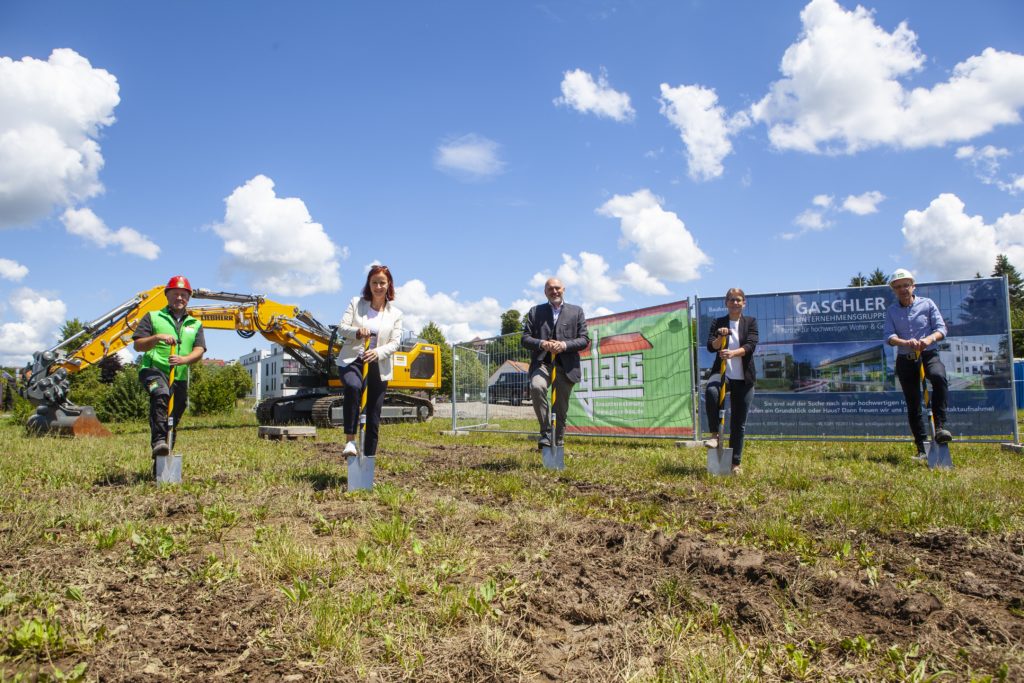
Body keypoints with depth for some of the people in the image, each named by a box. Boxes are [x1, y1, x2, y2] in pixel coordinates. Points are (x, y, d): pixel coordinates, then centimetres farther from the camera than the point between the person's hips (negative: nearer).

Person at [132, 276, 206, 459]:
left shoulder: (195, 325, 16)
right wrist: (158, 337, -19)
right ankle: (158, 440, -40)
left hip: (180, 377, 4)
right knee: (161, 394, -37)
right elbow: (138, 345, 1)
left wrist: (183, 359, -21)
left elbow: (199, 351, 1)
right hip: (153, 370, -4)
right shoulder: (152, 317, 10)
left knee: (174, 420, 9)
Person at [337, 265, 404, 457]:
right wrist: (357, 332, -22)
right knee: (353, 387, -36)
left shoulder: (395, 313, 7)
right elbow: (342, 327, 0)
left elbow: (395, 342, -2)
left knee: (374, 416, 4)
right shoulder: (356, 303, 6)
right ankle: (350, 440, -31)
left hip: (378, 366, 2)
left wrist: (378, 352, -22)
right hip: (352, 360, -2)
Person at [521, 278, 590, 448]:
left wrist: (564, 345, -14)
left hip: (566, 366, 1)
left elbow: (584, 340, 4)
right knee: (536, 387, -32)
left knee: (561, 409, 5)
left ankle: (558, 443, 21)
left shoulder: (576, 311, 10)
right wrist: (542, 344, -13)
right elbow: (525, 339, 7)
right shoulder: (535, 311, 12)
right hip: (542, 363, -1)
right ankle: (545, 432, -21)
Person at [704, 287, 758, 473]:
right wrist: (720, 337, -24)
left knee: (739, 423, 4)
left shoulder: (751, 322, 5)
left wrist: (733, 353, -29)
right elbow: (711, 346, -3)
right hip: (722, 373, 0)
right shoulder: (718, 322, 7)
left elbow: (751, 345, -10)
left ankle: (735, 463, 16)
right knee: (711, 391, -36)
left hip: (743, 378, 1)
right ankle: (714, 434, -19)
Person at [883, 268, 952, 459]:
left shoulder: (927, 303, 2)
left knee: (939, 377, -36)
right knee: (913, 405, 4)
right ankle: (922, 448, 13)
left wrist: (930, 338, -27)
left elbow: (941, 328, -5)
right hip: (905, 359, 2)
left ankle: (940, 427, -30)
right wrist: (905, 342, -28)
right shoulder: (891, 310, 5)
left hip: (929, 355, -2)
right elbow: (889, 335, -7)